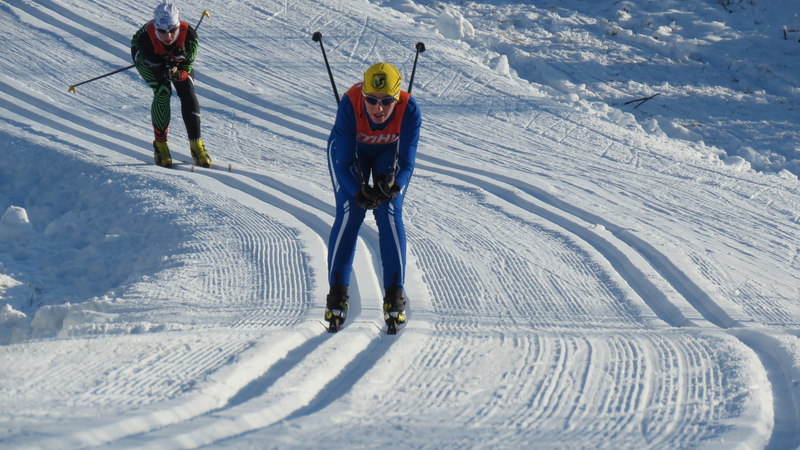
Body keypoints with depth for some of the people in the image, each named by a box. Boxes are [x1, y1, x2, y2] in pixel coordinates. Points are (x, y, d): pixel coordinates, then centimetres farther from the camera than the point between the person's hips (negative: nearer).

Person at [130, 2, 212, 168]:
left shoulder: (189, 35, -37)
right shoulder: (145, 37, -41)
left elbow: (186, 67, -25)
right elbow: (156, 66, -30)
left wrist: (178, 73, -47)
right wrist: (168, 72, -51)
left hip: (177, 59, 2)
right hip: (146, 56, -2)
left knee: (187, 92, -15)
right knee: (163, 92, -23)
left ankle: (196, 144, -4)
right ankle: (160, 144, -10)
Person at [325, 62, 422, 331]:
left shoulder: (409, 111, -35)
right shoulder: (349, 106, -38)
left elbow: (407, 163, -27)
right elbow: (344, 162, -30)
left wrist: (393, 185, -48)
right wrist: (358, 192, -46)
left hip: (391, 152, 1)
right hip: (349, 149, -1)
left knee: (389, 213, -14)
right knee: (349, 212, -15)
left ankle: (394, 296, -8)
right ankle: (337, 294, -7)